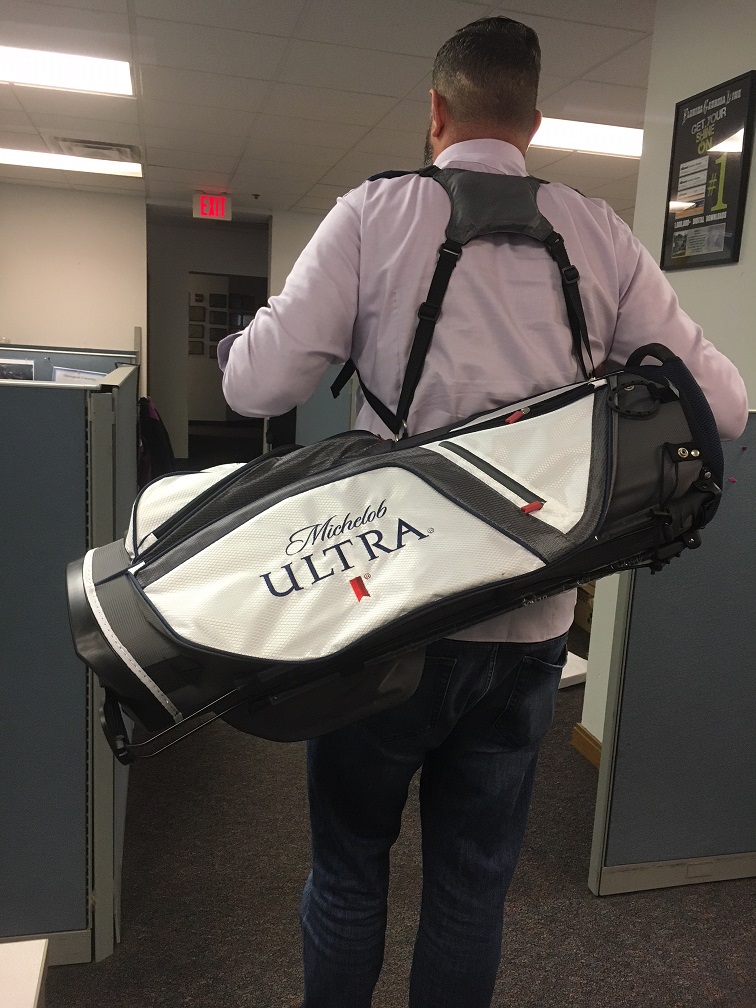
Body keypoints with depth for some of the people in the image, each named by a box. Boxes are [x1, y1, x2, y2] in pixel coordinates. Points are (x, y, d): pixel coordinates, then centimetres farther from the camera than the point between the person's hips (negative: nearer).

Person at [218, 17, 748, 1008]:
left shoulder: (375, 211, -4)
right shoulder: (602, 235, 3)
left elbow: (260, 385, -8)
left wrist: (237, 339, 14)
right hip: (534, 621, 3)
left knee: (349, 865, 20)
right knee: (476, 885, 19)